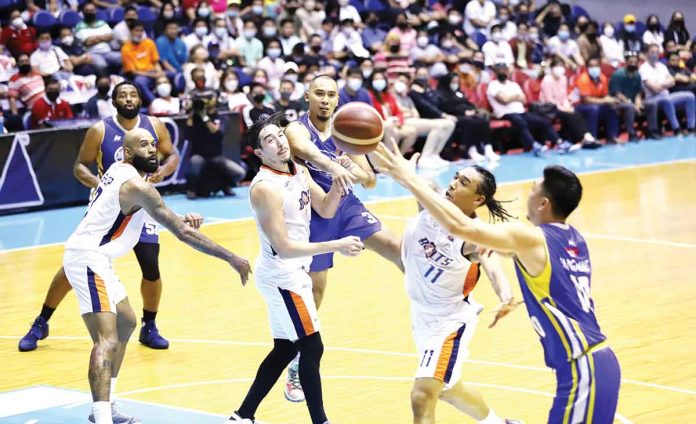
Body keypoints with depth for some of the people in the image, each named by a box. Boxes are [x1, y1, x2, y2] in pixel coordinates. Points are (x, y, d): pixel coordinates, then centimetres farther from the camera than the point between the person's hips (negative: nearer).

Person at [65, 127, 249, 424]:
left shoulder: (120, 170, 10)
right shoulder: (136, 185, -18)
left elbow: (154, 215, 23)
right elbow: (182, 233, -19)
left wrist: (182, 220, 3)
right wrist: (231, 258, -15)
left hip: (93, 258, 11)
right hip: (87, 259, -11)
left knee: (126, 323, 24)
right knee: (107, 340, -21)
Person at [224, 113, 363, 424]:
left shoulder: (299, 172, 4)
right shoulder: (266, 188, -22)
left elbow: (326, 210, 12)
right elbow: (284, 247, -24)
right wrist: (336, 246, -27)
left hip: (292, 273, 9)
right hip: (281, 275, -9)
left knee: (284, 350, 15)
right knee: (312, 347, -5)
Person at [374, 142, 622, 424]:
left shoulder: (531, 239, -12)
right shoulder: (572, 239, 11)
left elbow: (459, 226, -17)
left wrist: (406, 177, -12)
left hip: (582, 371, -9)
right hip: (599, 362, 9)